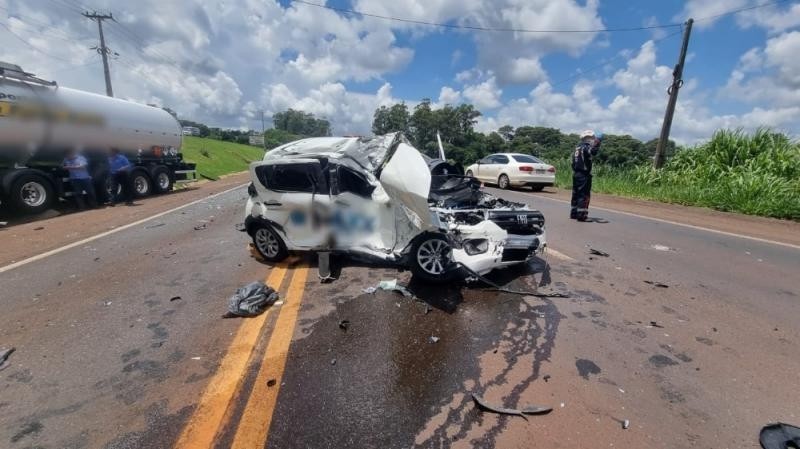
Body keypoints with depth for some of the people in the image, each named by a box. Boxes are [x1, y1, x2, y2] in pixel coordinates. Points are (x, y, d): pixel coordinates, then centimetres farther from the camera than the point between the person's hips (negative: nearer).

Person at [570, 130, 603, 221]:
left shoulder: (577, 147, 16)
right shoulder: (586, 147, -11)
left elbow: (573, 162, 20)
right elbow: (593, 152, -34)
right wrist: (597, 142, -37)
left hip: (576, 174, 9)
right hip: (584, 175, -9)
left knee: (576, 193, 15)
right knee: (584, 195, -6)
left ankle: (573, 213, 22)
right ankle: (581, 215, -6)